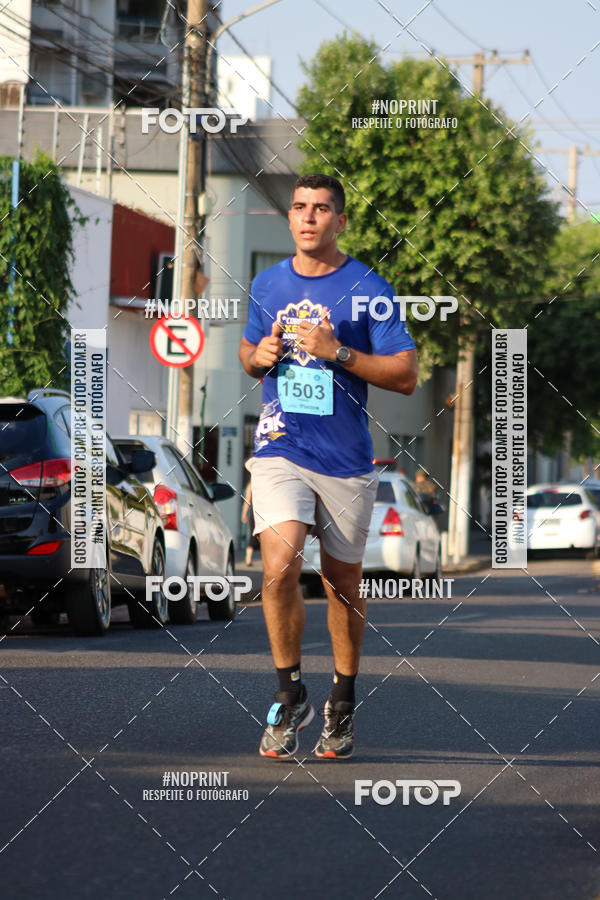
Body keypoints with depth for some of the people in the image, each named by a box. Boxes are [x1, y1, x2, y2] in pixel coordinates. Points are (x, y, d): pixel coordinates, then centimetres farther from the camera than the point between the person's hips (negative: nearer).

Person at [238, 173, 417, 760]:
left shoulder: (368, 290, -4)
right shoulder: (267, 285, 9)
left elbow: (406, 376, -6)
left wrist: (337, 352, -17)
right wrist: (260, 356, 0)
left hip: (346, 462, -1)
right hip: (279, 451, 1)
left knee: (342, 583, 9)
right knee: (280, 567, -18)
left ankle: (343, 704, 28)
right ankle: (290, 696, -2)